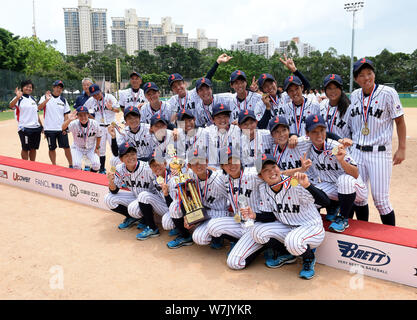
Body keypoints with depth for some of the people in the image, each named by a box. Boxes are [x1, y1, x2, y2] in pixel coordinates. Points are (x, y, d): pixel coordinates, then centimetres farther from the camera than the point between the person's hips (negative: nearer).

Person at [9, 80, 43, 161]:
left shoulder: (33, 99, 17)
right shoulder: (19, 98, -4)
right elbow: (11, 106, -26)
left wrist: (41, 125, 18)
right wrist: (17, 97, -44)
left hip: (36, 128, 6)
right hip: (24, 128, -6)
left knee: (33, 148, 11)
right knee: (25, 149, 0)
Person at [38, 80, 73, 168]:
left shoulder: (63, 100, 9)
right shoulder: (45, 97, 2)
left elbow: (66, 114, 9)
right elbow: (39, 108, -15)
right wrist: (47, 99, -30)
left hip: (61, 128, 2)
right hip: (49, 128, -1)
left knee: (66, 147, 0)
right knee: (52, 148, 8)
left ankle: (71, 165, 9)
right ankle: (54, 166, 19)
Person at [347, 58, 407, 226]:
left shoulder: (388, 93, -6)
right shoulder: (354, 95, 8)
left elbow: (400, 121, -2)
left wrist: (401, 149, -5)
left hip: (380, 153, -4)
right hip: (356, 152, 5)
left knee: (380, 199, -4)